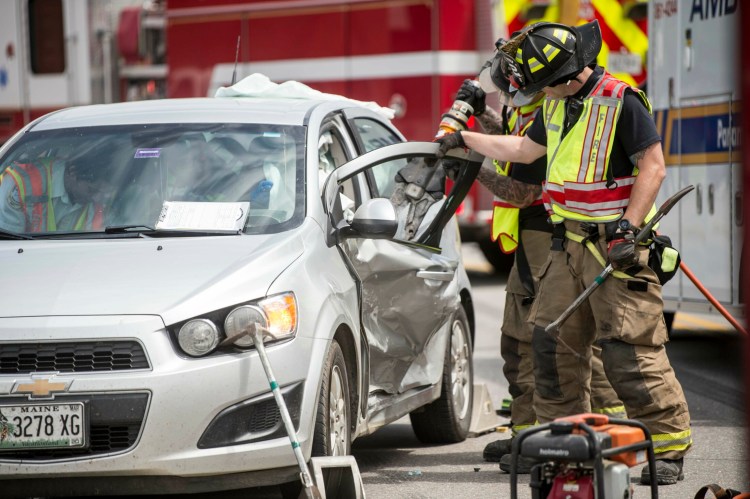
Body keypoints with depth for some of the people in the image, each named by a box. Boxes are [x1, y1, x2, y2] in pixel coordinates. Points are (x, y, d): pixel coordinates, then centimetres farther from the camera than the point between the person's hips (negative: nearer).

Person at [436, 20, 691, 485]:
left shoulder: (621, 102, -13)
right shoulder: (558, 104, 12)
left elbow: (653, 167, -15)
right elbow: (525, 149, 29)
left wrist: (628, 229, -21)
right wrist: (465, 140, 34)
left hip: (616, 244, -8)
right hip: (569, 244, 8)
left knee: (631, 352, -12)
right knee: (552, 342, 8)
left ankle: (670, 448, -7)